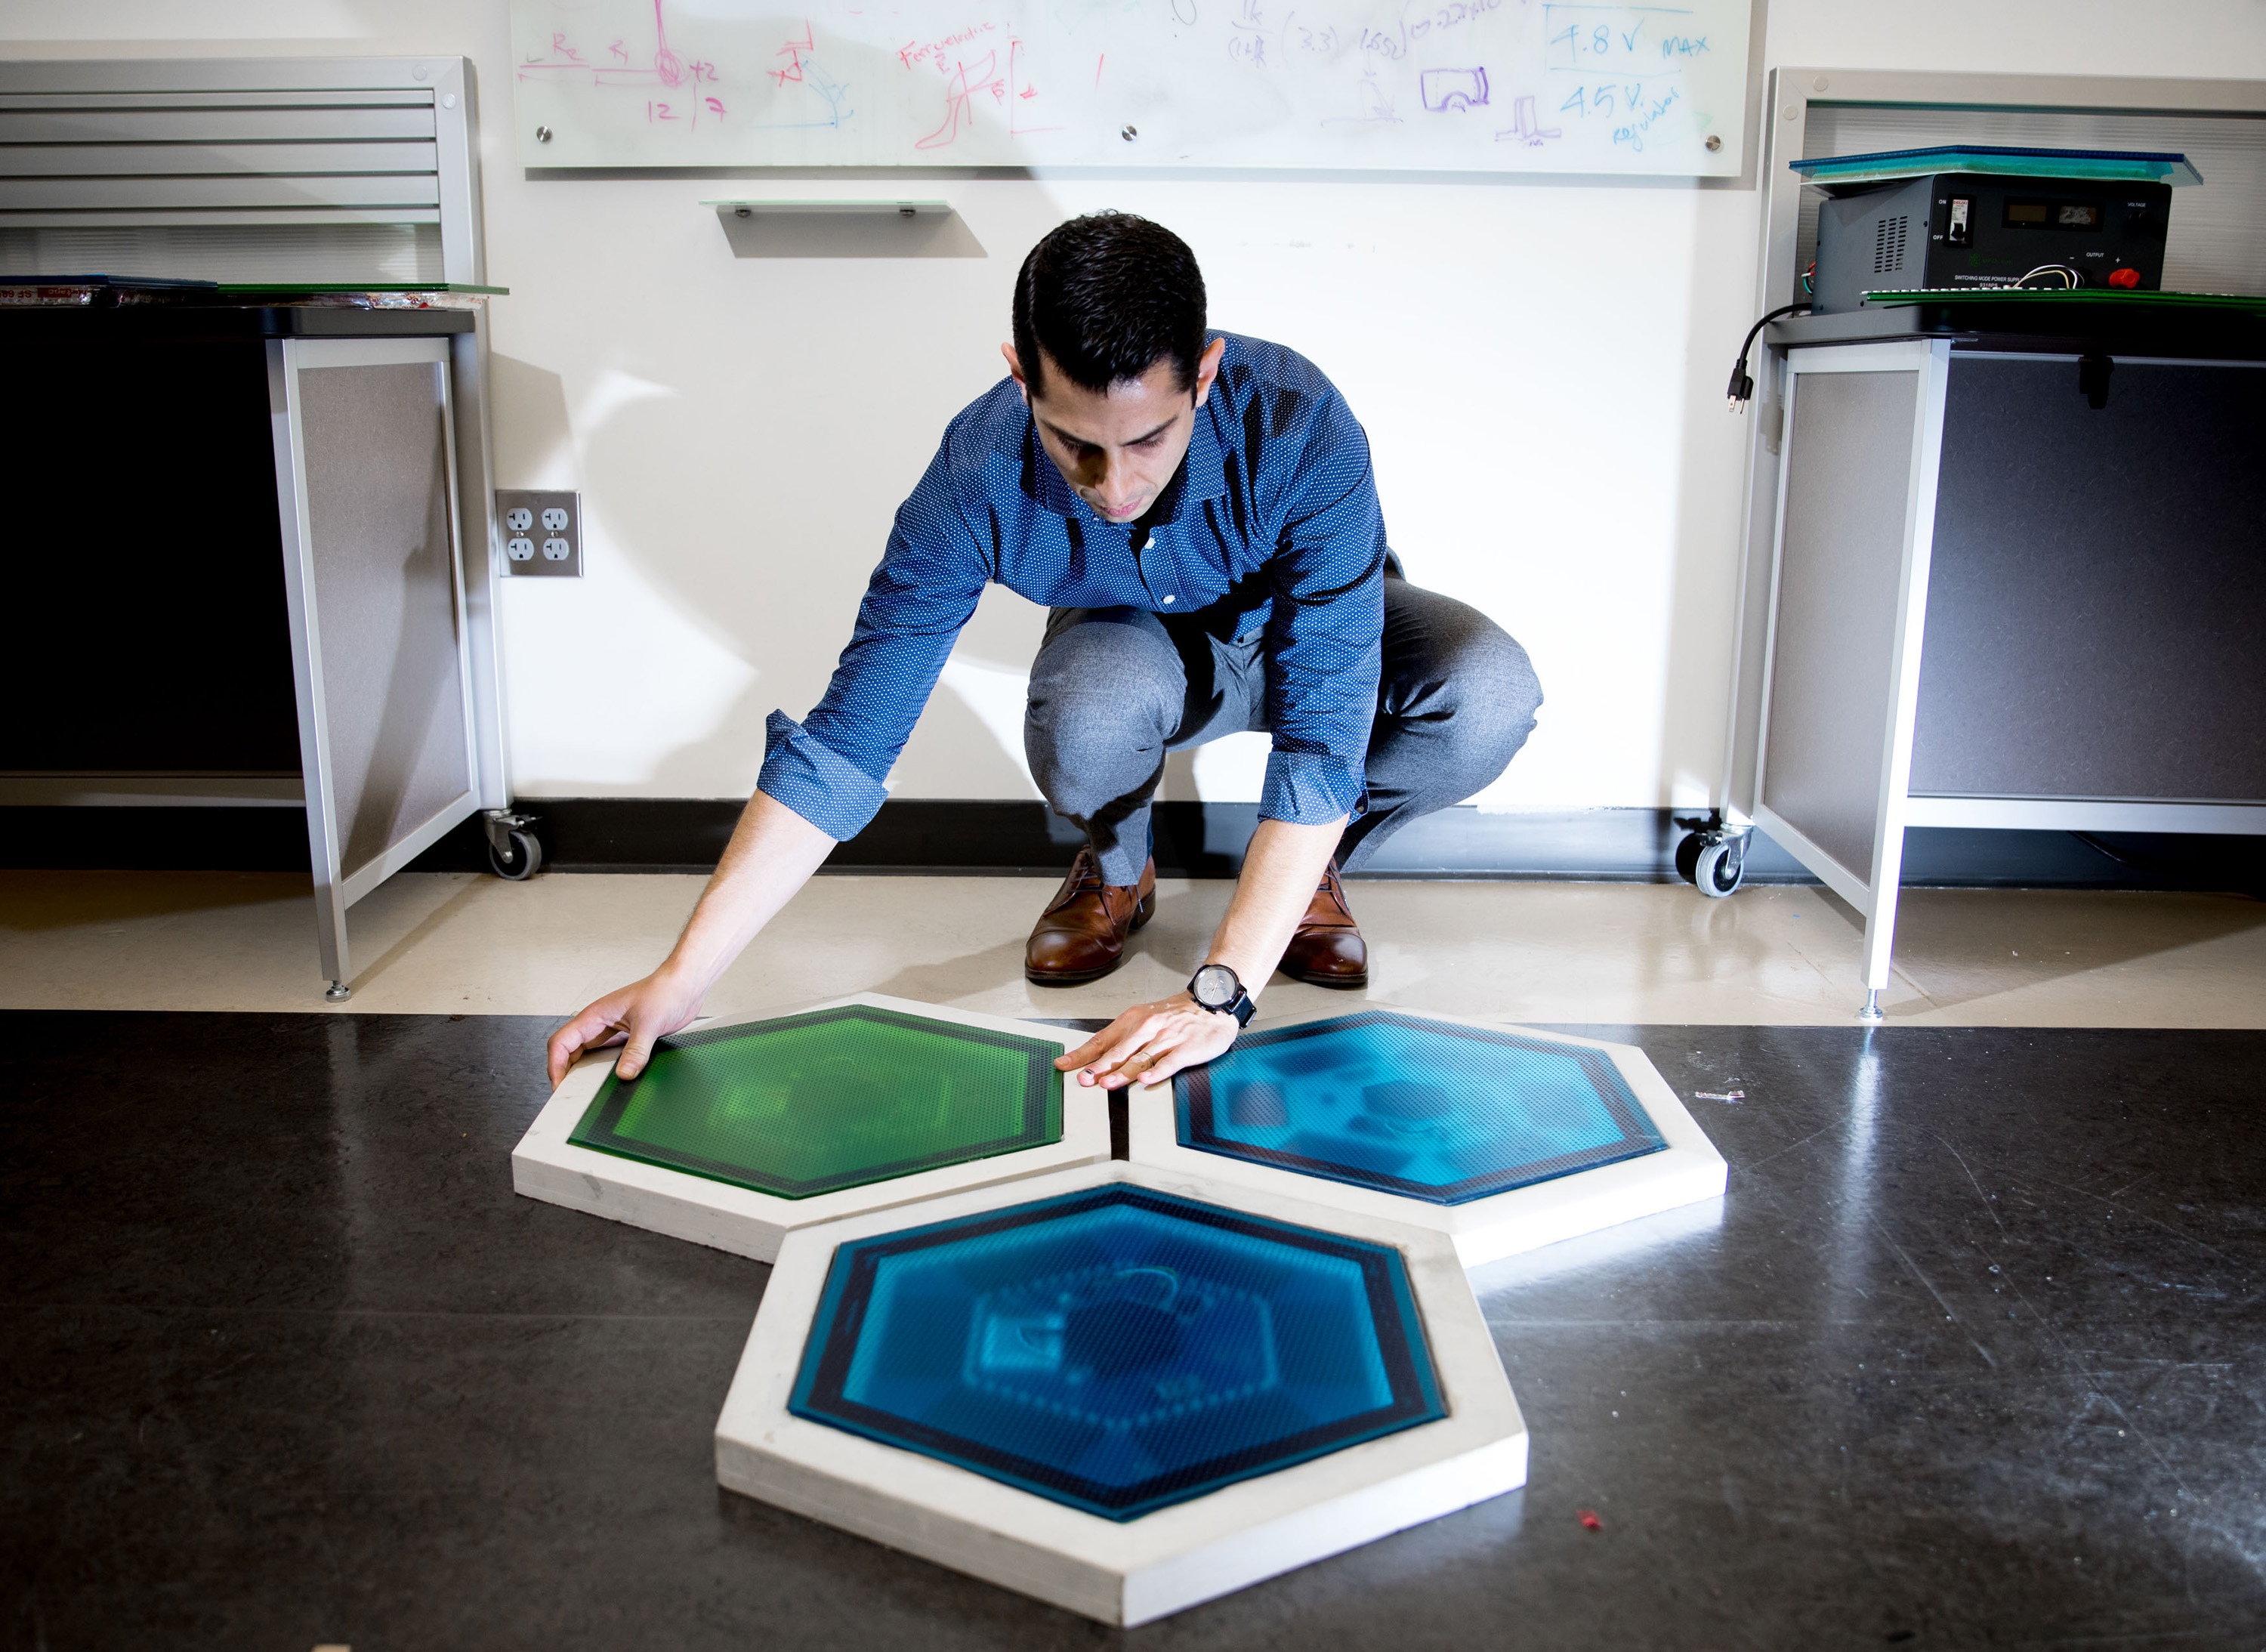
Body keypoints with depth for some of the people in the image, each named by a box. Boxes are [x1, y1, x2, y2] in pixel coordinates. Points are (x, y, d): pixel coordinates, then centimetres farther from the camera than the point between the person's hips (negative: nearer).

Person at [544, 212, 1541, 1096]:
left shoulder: (1300, 429, -37)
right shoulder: (981, 472, -32)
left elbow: (1323, 734, -39)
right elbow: (844, 742, -28)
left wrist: (1219, 993, -47)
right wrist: (684, 977, -33)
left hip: (1303, 627, 0)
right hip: (1136, 646, 0)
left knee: (1488, 695, -32)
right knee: (1080, 715, -37)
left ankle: (1310, 868, -1)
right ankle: (1115, 869, -1)